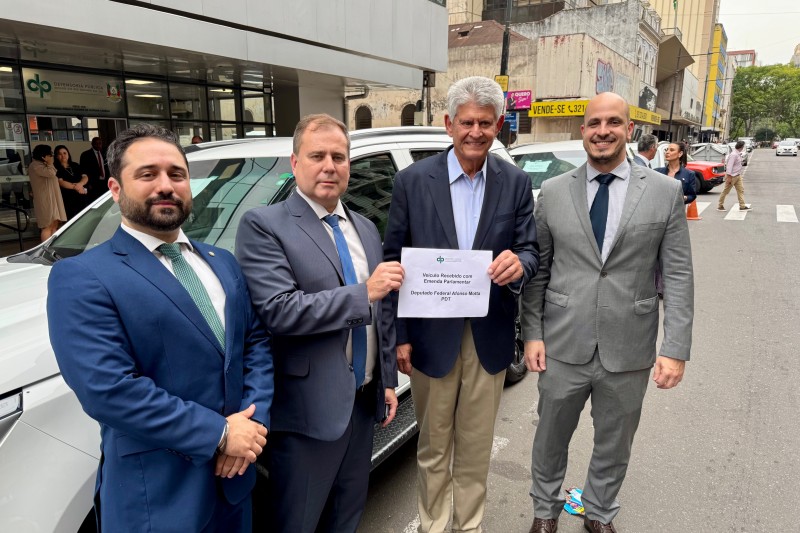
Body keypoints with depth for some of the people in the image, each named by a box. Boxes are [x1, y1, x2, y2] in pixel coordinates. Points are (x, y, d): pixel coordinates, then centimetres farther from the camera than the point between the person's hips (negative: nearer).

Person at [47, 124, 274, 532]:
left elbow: (257, 342, 6)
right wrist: (219, 433, -19)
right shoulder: (82, 278, -13)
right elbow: (107, 389, -22)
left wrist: (253, 417, -10)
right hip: (157, 494, -5)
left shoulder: (223, 263, 8)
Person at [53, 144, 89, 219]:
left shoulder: (75, 165, 15)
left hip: (82, 198, 5)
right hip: (67, 200, -4)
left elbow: (85, 177, 6)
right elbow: (61, 182, -11)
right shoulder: (56, 168, 0)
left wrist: (80, 184, -14)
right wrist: (76, 187, -17)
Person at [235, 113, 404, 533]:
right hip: (309, 410, -6)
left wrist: (388, 381, 14)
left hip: (364, 402, 7)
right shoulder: (263, 225, -12)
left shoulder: (366, 229, 10)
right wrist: (364, 292, -22)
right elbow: (277, 311, -23)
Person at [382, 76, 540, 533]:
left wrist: (519, 263, -25)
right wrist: (398, 336, -7)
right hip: (431, 335, -1)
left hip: (490, 337, 2)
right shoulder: (413, 180, -5)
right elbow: (393, 263, -4)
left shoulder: (516, 183, 0)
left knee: (476, 447, 18)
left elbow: (531, 251, 1)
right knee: (433, 447, 16)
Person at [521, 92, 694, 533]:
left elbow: (678, 276, -2)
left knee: (614, 446, 19)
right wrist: (532, 333, -2)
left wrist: (676, 349, -7)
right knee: (550, 440, 17)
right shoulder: (553, 192, 0)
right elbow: (538, 270, 2)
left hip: (629, 352, 0)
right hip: (563, 348, 0)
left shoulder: (665, 192, -2)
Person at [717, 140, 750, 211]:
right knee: (726, 191, 1)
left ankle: (742, 206, 4)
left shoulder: (738, 154, 10)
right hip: (732, 176, -9)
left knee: (741, 190, 4)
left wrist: (740, 175, 20)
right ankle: (720, 206, 11)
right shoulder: (733, 155, -20)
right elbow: (729, 166, -23)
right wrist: (729, 177, -25)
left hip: (738, 176, 9)